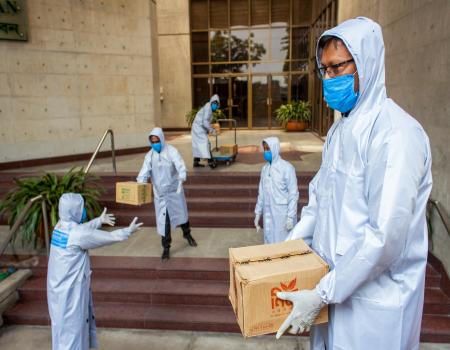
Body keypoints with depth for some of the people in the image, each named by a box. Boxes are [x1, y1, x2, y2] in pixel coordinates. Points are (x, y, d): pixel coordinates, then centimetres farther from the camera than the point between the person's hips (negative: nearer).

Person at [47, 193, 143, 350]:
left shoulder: (61, 227, 2)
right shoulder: (77, 234, -23)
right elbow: (109, 237, -14)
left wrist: (99, 220, 36)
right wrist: (128, 230, 0)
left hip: (60, 287, 9)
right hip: (70, 289, -9)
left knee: (63, 324, 23)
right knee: (71, 326, 4)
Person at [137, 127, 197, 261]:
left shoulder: (172, 151, -13)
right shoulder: (150, 155, -4)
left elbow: (181, 166, -26)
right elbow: (144, 172, -12)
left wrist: (181, 180, -45)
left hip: (174, 190, -1)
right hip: (160, 193, 1)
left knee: (181, 213, 17)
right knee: (163, 220, 2)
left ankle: (187, 234, 46)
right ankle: (166, 248, 16)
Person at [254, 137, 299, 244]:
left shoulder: (287, 168, -11)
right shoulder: (265, 168, 7)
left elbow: (293, 194, -11)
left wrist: (290, 216, -15)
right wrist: (258, 213, 12)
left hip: (283, 213, -5)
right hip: (268, 213, 6)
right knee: (270, 241, 13)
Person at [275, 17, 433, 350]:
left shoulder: (395, 133, -21)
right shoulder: (340, 129, 6)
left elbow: (387, 235, -26)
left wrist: (322, 295, -21)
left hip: (374, 295, -7)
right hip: (336, 280, 7)